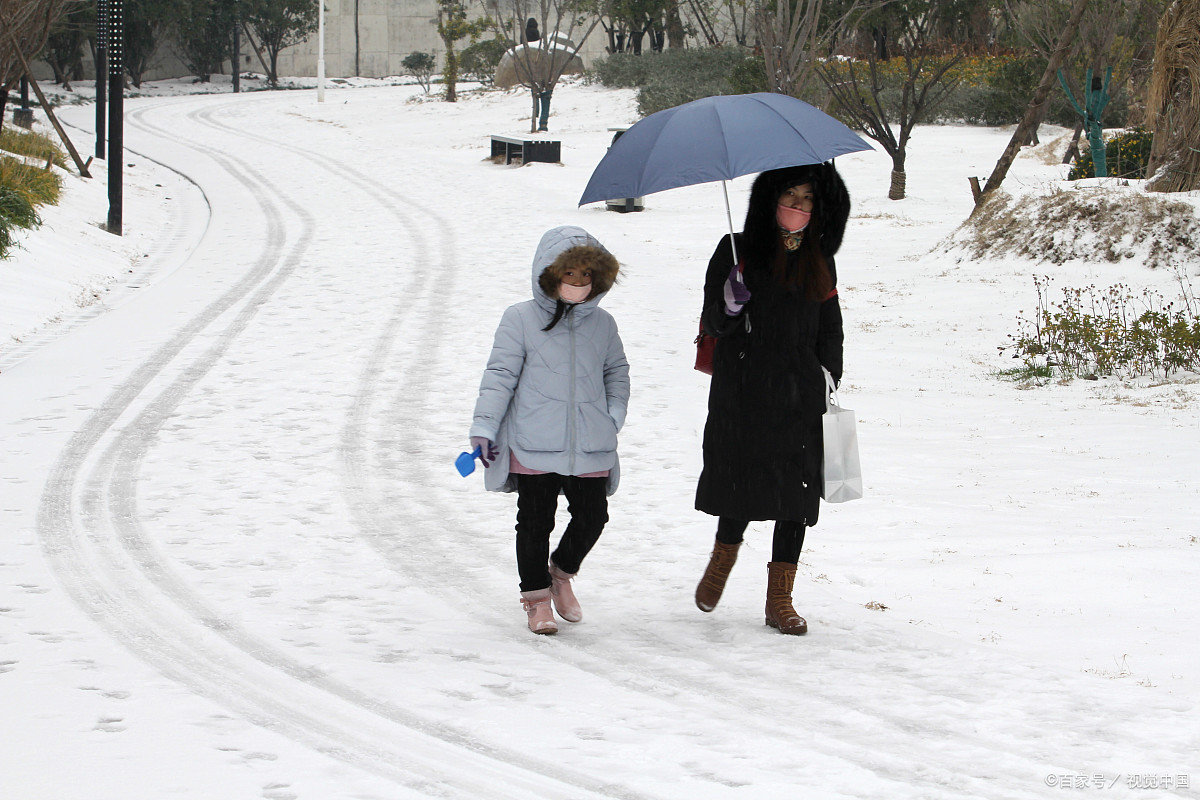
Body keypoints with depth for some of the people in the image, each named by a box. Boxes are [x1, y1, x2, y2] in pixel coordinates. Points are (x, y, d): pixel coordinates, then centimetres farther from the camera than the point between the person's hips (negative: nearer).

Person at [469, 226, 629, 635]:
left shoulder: (602, 324, 8)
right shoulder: (520, 320, -4)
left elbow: (616, 371, 21)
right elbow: (500, 375, -5)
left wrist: (613, 415, 7)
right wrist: (484, 427, -10)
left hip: (590, 448, 3)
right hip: (534, 446, -3)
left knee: (592, 517, 7)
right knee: (535, 521, 4)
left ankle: (562, 571, 34)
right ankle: (536, 596, 19)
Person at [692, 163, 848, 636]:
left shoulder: (819, 261, 11)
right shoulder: (738, 252, 0)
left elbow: (830, 331, 20)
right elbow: (713, 323, -2)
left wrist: (829, 381, 12)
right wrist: (730, 304, -22)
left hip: (801, 399, 3)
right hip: (742, 397, -3)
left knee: (797, 496, 1)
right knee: (742, 488, -3)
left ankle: (780, 600, 9)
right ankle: (723, 558, 29)